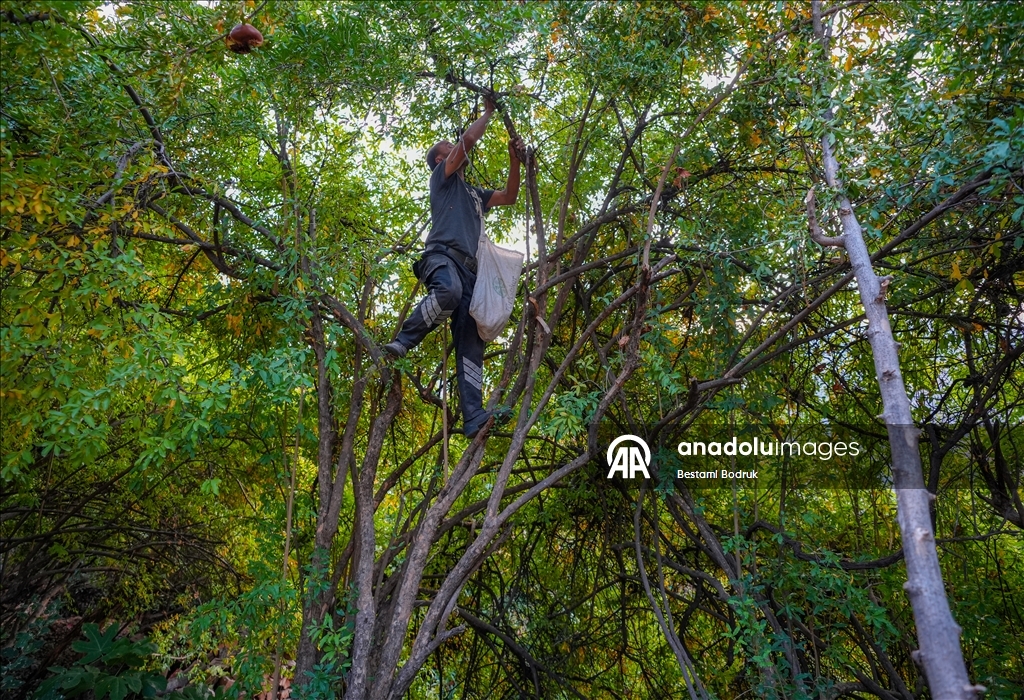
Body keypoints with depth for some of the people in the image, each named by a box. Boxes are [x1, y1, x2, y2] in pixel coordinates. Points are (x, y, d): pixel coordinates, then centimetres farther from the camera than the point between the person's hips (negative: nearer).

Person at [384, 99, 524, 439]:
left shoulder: (474, 193, 39)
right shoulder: (442, 177, 19)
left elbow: (510, 197, 40)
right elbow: (469, 138, 8)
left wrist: (514, 159, 33)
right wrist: (488, 111, 23)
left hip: (468, 269, 6)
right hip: (442, 257, -6)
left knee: (471, 342, -10)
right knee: (449, 291, -44)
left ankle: (474, 417, -20)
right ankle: (402, 343, -28)